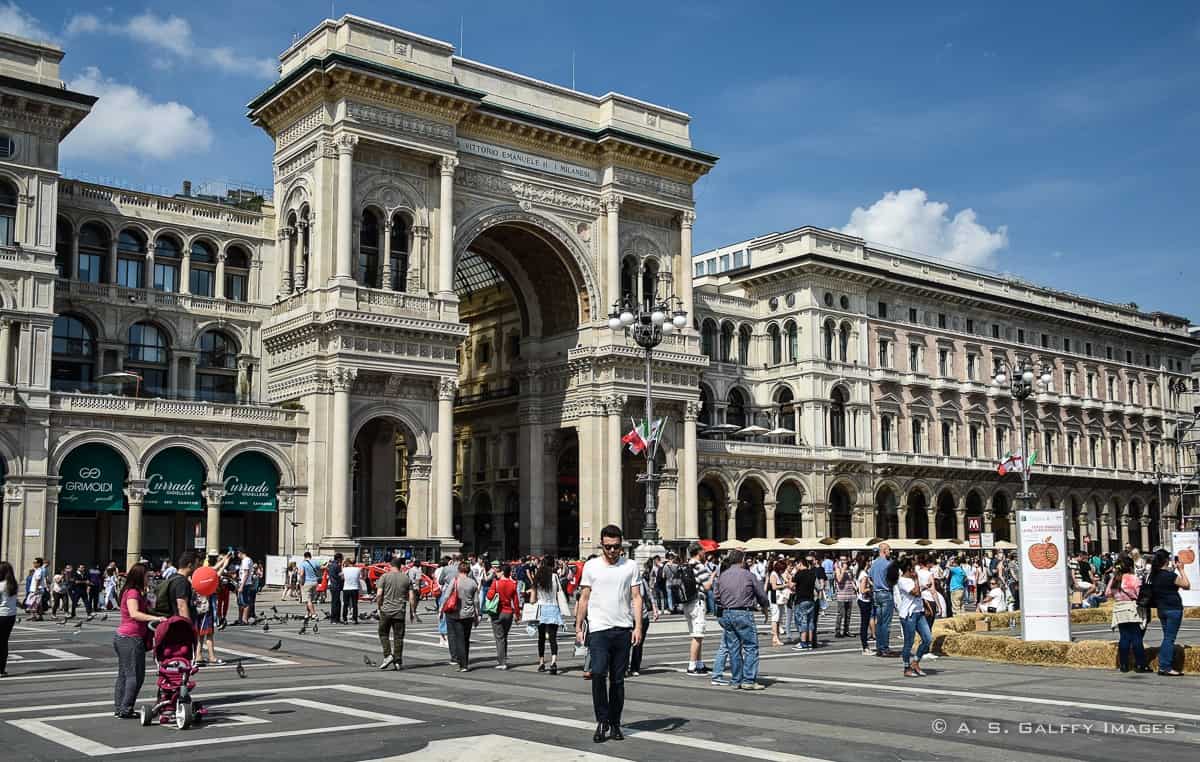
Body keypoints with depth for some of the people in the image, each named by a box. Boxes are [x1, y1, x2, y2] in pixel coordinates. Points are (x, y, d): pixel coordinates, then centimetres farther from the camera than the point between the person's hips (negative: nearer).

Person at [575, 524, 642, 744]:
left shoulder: (630, 567, 6)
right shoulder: (591, 566, 5)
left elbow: (636, 598, 4)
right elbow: (584, 598, 8)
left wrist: (638, 627, -6)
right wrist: (578, 627, 4)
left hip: (623, 629, 1)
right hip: (599, 629, -1)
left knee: (618, 679, 7)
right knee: (598, 673, -16)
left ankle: (615, 724, 16)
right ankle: (602, 721, -4)